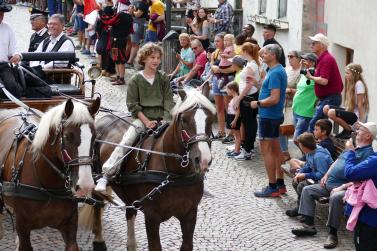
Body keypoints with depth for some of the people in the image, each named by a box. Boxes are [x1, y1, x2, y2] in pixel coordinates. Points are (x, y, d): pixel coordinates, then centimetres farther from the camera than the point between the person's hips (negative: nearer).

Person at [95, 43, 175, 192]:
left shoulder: (164, 79, 12)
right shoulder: (136, 80, 5)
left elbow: (169, 102, 7)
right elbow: (133, 105, 0)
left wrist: (166, 121, -10)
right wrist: (146, 121, -11)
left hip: (162, 118, 2)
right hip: (142, 118, -2)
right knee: (126, 141, -23)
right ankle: (106, 175, -24)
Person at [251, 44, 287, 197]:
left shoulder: (274, 73, -21)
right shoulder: (279, 70, 12)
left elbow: (274, 98, -25)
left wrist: (258, 103, -14)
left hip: (268, 116, -10)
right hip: (275, 115, 10)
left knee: (266, 150, -5)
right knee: (275, 149, 15)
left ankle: (272, 187, -2)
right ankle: (280, 184, 22)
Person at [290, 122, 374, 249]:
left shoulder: (368, 153, -12)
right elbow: (337, 161, 28)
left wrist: (342, 187, -23)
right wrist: (326, 175, 14)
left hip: (344, 187, -10)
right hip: (329, 184, 10)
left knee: (335, 198, -38)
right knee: (307, 190, 2)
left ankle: (333, 234, -26)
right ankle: (309, 225, -1)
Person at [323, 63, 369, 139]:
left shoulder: (359, 84, -15)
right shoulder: (352, 84, 12)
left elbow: (360, 104, -17)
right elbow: (349, 103, 11)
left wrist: (361, 123, -17)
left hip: (357, 115, -10)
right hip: (351, 111, 10)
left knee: (331, 113, -25)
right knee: (326, 108, 2)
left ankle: (350, 130, -7)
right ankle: (347, 127, 7)